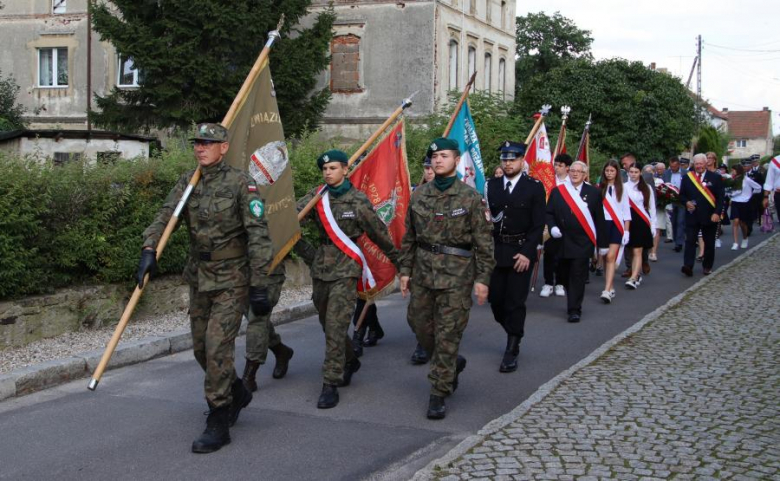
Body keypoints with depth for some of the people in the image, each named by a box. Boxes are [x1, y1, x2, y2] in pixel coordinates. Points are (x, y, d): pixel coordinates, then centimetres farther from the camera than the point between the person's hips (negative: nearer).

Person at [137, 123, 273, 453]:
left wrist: (259, 286, -18)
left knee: (218, 346, -12)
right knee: (201, 348, 14)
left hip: (232, 279, -6)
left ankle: (218, 425, -2)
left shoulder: (240, 184, -11)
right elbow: (165, 216, -6)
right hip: (199, 277, 7)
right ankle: (237, 394, 39)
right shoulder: (188, 182, 6)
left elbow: (258, 236, -15)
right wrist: (149, 249, -25)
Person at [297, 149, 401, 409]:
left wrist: (397, 260, 9)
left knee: (336, 327, -11)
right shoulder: (317, 196, 4)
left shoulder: (357, 200, -7)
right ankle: (349, 362, 41)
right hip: (320, 267, 5)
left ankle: (331, 385, -5)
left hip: (345, 269, -5)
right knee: (327, 324, 17)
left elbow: (378, 233, 1)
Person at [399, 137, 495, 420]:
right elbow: (409, 237, 13)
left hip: (456, 273, -5)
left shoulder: (470, 197, -5)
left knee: (448, 334, -3)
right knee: (420, 325, 13)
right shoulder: (419, 195, 8)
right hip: (423, 271, 5)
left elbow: (484, 240, -6)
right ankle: (452, 364, 38)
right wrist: (405, 270, 9)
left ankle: (438, 395, 5)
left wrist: (482, 279, -10)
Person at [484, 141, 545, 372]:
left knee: (515, 303, -2)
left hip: (521, 252, -3)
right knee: (496, 299, 6)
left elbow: (538, 224, -5)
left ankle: (512, 351, 7)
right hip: (495, 251, 3)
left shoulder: (534, 187, -2)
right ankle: (514, 334, 31)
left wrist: (527, 253, -13)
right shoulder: (491, 185, 7)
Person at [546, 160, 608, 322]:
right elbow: (549, 213, 9)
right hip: (563, 241, 2)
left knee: (578, 276, -8)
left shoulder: (593, 192, 4)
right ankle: (574, 305, 24)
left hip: (583, 242, -2)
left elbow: (599, 219, 4)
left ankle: (574, 310, -6)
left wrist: (603, 243, 3)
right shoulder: (557, 191, 7)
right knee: (568, 276, 9)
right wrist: (552, 227, -11)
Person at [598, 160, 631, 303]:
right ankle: (611, 288, 16)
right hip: (603, 224, 2)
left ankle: (607, 291, -18)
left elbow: (626, 211, 5)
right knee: (605, 258, 5)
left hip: (617, 225, -2)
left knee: (611, 257, -11)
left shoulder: (621, 189, 6)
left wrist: (626, 231, -1)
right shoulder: (600, 188, 6)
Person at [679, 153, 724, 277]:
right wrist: (686, 202, -9)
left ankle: (707, 267, 19)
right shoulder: (687, 178, 6)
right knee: (690, 241, -8)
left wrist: (717, 213, -13)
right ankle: (688, 266, -14)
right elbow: (681, 195, 12)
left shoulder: (715, 177, 0)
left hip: (709, 216, -1)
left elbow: (720, 197, -2)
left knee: (709, 243, 7)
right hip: (692, 215, 1)